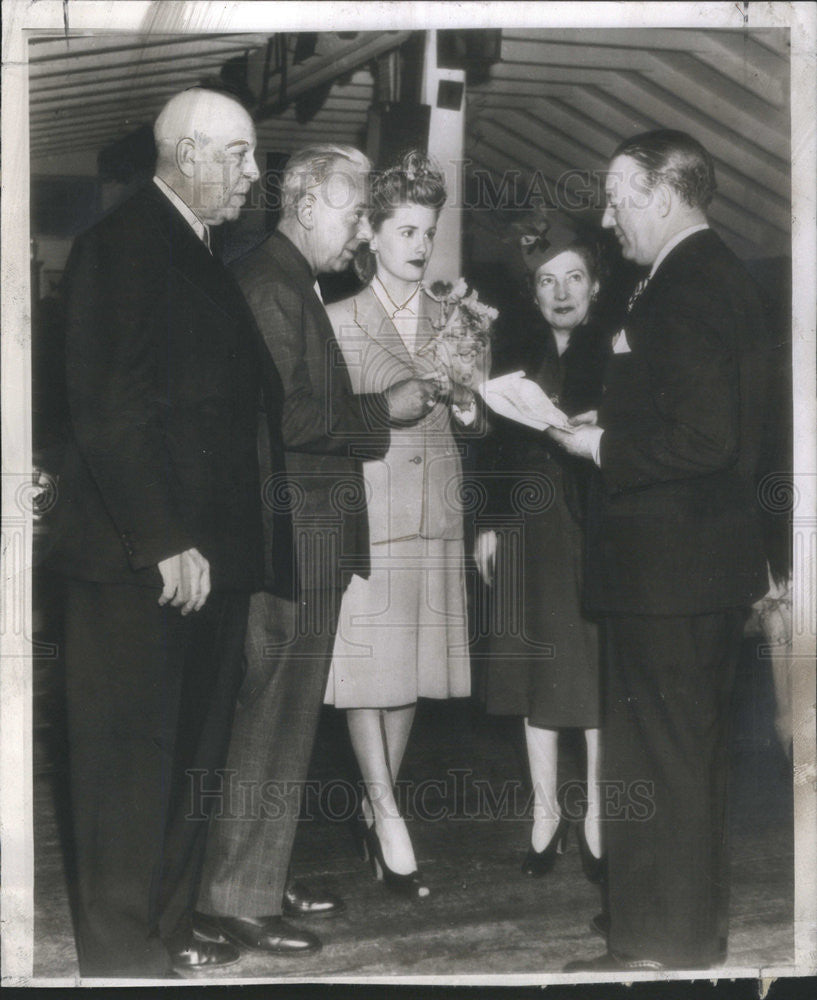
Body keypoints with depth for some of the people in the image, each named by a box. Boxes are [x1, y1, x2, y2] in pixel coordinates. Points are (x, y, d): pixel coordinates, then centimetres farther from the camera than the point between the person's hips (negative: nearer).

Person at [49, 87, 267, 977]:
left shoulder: (205, 259, 18)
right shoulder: (122, 244, -10)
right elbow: (108, 407, -18)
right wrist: (165, 542, -19)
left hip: (205, 553, 9)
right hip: (138, 561, -9)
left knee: (191, 756, 13)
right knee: (131, 759, 0)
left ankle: (167, 931, 26)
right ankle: (122, 953, 12)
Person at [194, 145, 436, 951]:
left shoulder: (292, 284, 19)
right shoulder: (268, 284, -14)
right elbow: (285, 416, -23)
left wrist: (390, 398, 13)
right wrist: (384, 410, -13)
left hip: (307, 533, 11)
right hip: (289, 538, -11)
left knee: (285, 718, 16)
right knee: (272, 723, -4)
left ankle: (262, 878, 27)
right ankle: (234, 901, 5)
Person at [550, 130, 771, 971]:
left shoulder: (685, 288, -18)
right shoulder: (716, 276, 14)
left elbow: (702, 437, -26)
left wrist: (601, 446, -14)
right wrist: (610, 426, 9)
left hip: (667, 568, -11)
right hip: (708, 563, 11)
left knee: (656, 765, -1)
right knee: (691, 759, 20)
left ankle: (659, 947, 10)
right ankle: (694, 933, 34)